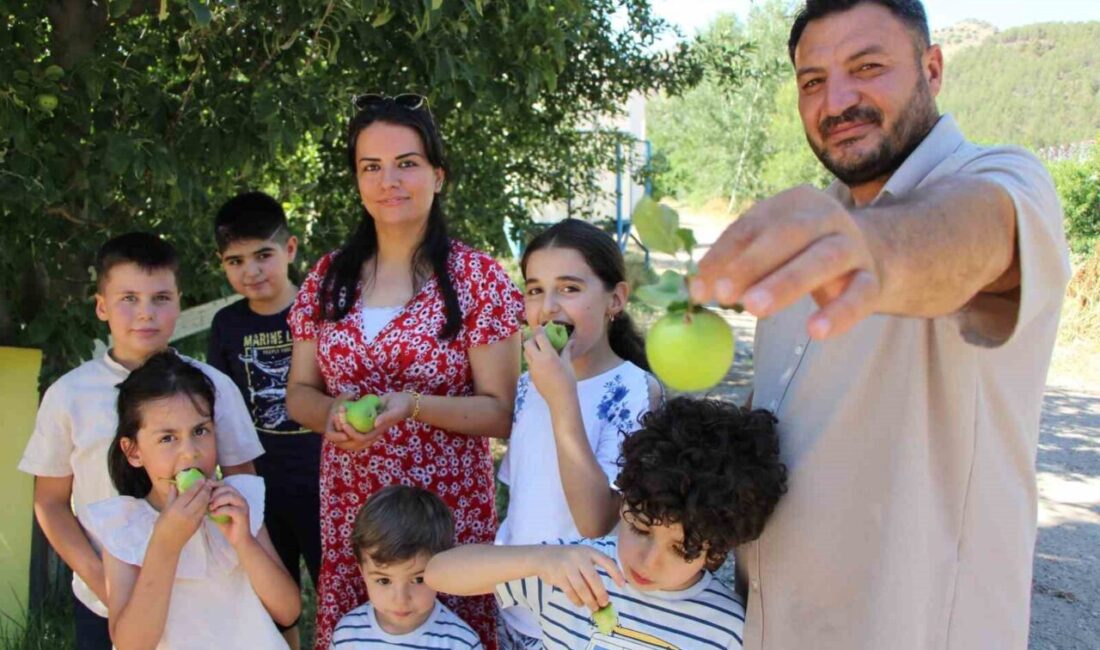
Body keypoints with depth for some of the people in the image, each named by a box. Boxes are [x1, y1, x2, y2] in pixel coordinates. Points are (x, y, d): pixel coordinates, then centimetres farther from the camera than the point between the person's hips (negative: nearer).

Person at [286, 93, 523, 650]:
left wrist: (413, 405, -22)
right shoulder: (328, 278, 5)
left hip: (450, 512, -3)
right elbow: (299, 392, 11)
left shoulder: (478, 279, -6)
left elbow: (500, 412, -7)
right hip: (348, 512, 3)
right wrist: (333, 411, -12)